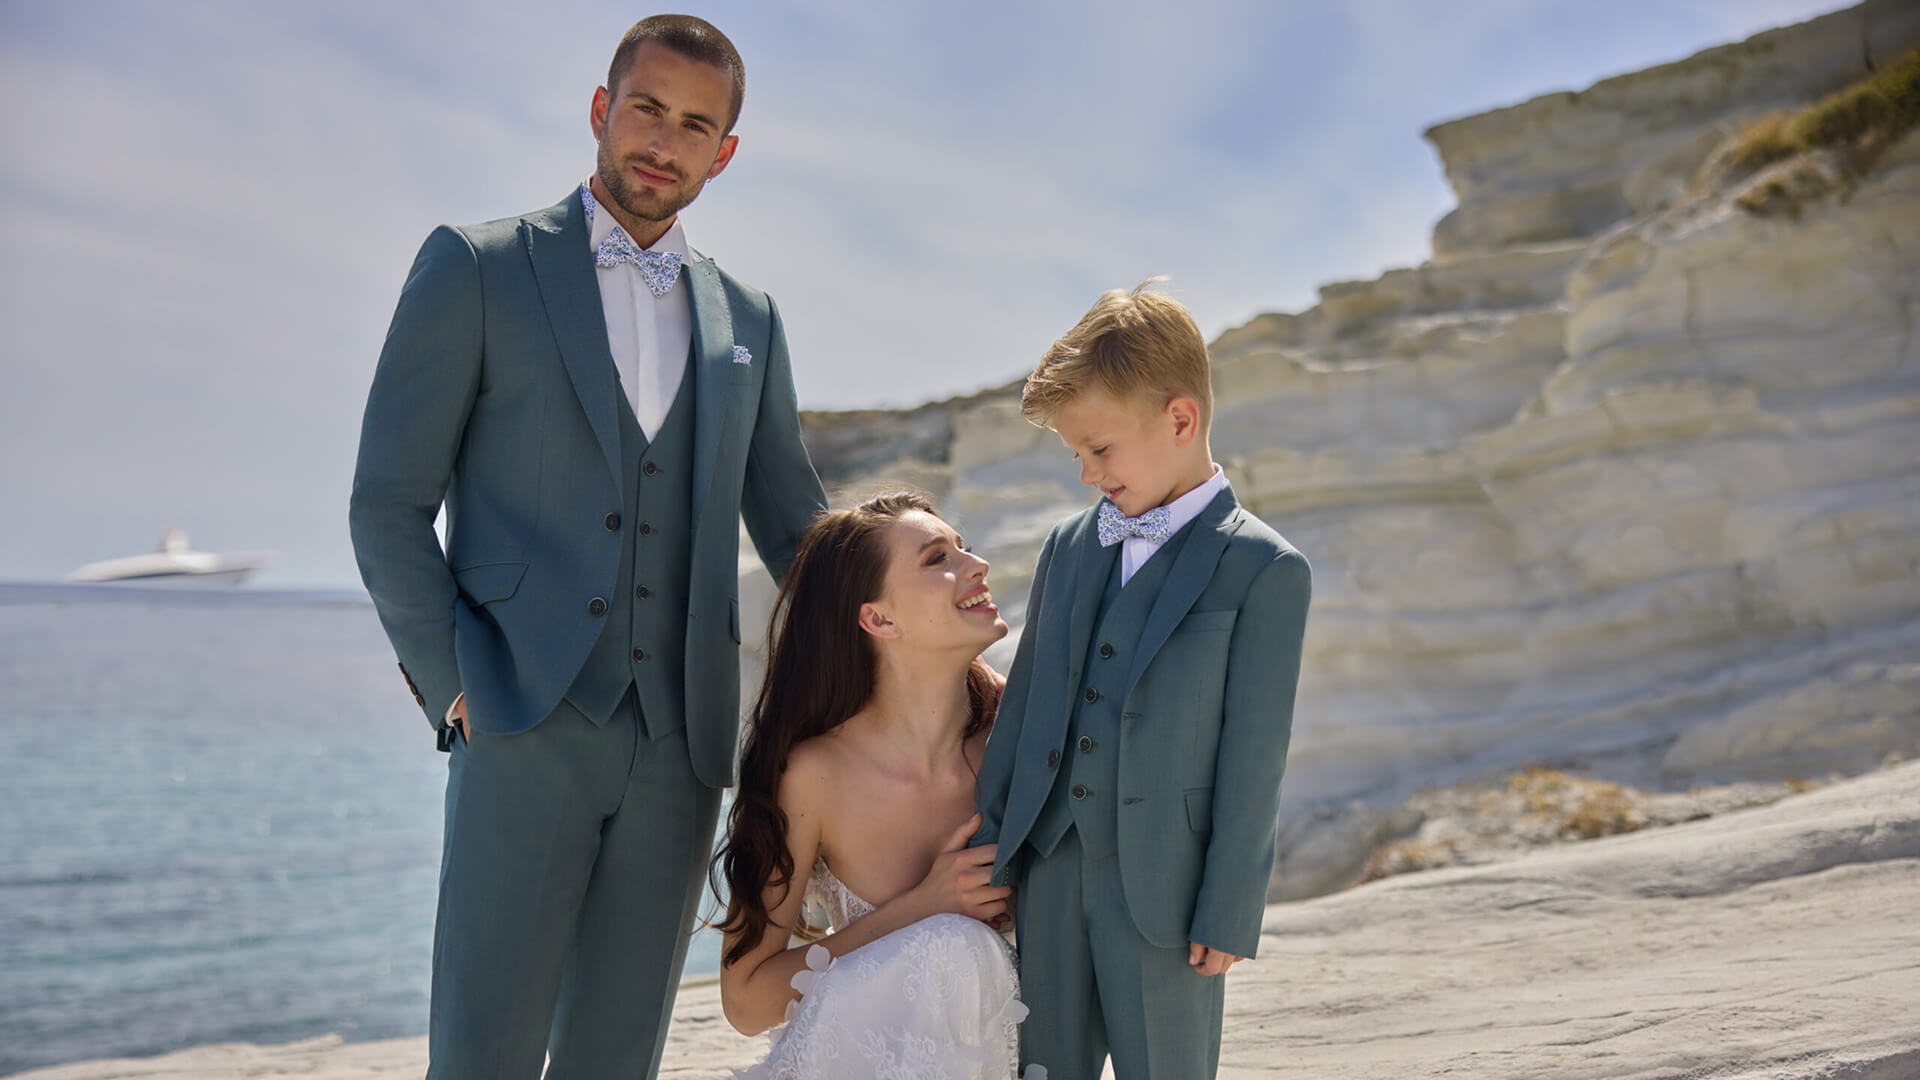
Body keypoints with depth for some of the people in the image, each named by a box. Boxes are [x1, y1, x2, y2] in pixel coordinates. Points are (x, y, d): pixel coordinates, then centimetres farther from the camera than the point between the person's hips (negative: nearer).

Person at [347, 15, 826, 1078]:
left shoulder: (747, 320, 16)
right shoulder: (475, 267, 4)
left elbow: (797, 532, 21)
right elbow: (389, 502, 1)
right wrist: (452, 685, -7)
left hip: (679, 740, 4)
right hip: (529, 728, -4)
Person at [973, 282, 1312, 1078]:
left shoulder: (1264, 571, -8)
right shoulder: (1070, 545, 10)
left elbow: (1253, 755, -10)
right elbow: (1025, 704, 12)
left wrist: (1228, 914, -10)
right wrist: (990, 851, 11)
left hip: (1164, 893, -5)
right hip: (1052, 871, 5)